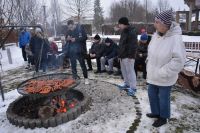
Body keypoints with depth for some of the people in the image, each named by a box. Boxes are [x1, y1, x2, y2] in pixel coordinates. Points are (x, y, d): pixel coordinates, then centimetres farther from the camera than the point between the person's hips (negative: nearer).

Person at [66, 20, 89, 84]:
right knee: (73, 65, 11)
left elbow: (85, 37, -11)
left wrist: (76, 39, -20)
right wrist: (67, 39, -7)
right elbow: (67, 40, 17)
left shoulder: (80, 28, -7)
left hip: (79, 50, -5)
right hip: (71, 51, 5)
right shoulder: (69, 31, 8)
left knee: (82, 64, 1)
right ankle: (74, 78, 24)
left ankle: (86, 78, 13)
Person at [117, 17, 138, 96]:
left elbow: (133, 45, -21)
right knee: (124, 71, 18)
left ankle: (133, 88, 5)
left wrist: (130, 56, -23)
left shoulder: (131, 32, -16)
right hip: (123, 55, 10)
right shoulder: (124, 32, 16)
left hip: (128, 56, -10)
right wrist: (119, 54, 21)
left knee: (130, 71, -4)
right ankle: (127, 83, 34)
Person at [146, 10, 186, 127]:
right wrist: (149, 67, 7)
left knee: (163, 98, 13)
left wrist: (162, 73, -22)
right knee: (152, 95, 21)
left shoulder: (175, 39, -25)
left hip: (164, 78, -7)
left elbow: (178, 61, -25)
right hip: (153, 75, 7)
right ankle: (156, 112, 46)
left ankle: (163, 118, 38)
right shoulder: (156, 35, -3)